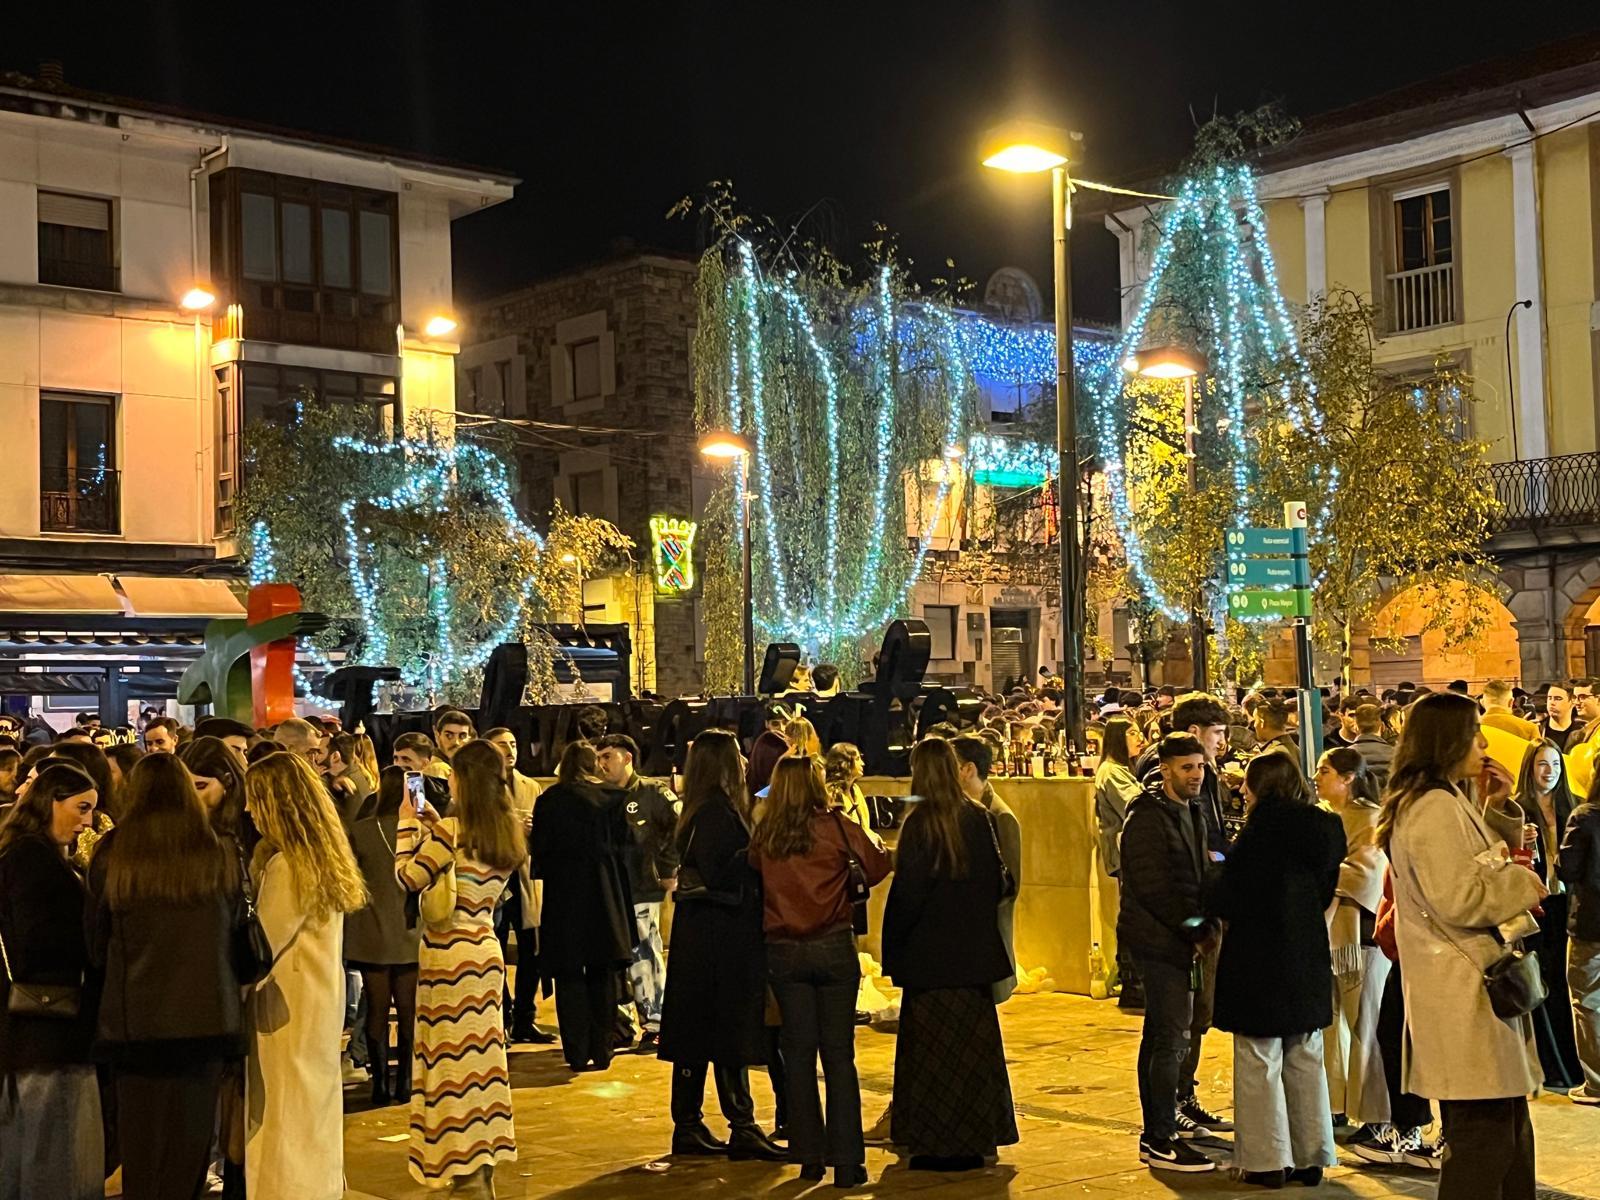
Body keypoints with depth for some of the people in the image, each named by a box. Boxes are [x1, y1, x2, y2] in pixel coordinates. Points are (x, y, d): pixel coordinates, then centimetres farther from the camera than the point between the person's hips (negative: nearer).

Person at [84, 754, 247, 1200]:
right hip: (206, 1015, 1)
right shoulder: (219, 855, -3)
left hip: (135, 1018, -1)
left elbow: (95, 944, 3)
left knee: (142, 1149, 10)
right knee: (189, 1140, 10)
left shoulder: (112, 855, -6)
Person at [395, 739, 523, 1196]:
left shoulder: (450, 830, -16)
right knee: (480, 1055, 15)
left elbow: (406, 879, -11)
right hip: (486, 949, 7)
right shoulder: (508, 833, 6)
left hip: (449, 954, -7)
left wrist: (409, 823, -2)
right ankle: (483, 1159, 22)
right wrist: (432, 828, 15)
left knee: (452, 1060, 0)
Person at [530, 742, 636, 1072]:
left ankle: (577, 1053, 4)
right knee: (602, 976, 10)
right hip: (604, 896, 1)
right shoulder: (608, 798, -2)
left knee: (569, 976, 6)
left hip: (563, 896, -1)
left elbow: (538, 848, -4)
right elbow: (621, 844, 0)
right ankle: (601, 1051, 11)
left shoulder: (549, 800, -5)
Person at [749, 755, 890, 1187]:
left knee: (799, 1053, 10)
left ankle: (809, 1156, 14)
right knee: (838, 1055, 2)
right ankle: (846, 1160, 2)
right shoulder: (836, 827, -7)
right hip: (834, 948, -2)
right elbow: (878, 867, -2)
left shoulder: (763, 836, -2)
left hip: (783, 952, 2)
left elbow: (752, 875, 8)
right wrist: (871, 842, 17)